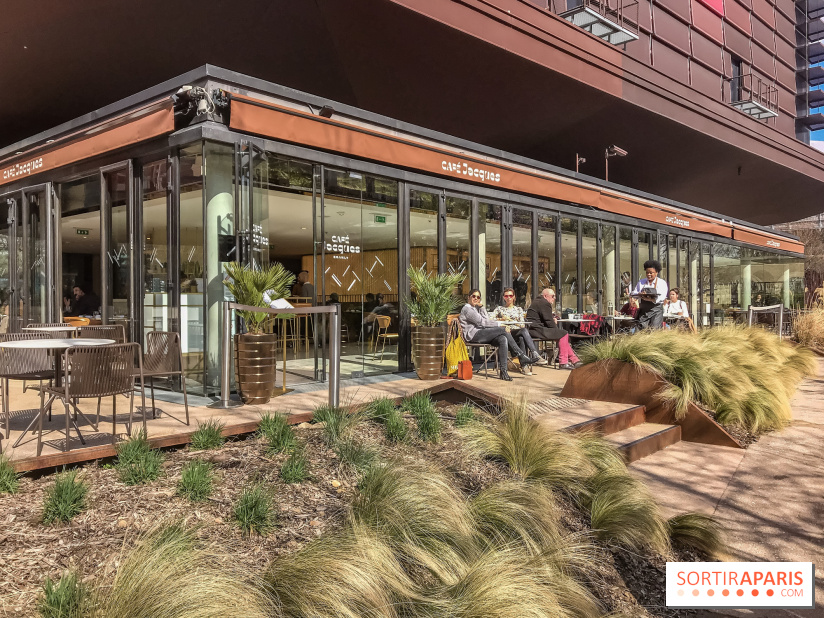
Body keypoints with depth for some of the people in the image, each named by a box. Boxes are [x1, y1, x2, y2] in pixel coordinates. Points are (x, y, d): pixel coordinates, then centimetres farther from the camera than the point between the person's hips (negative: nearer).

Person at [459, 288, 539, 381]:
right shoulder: (467, 308, -3)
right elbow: (481, 322, -13)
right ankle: (522, 356, -19)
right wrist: (499, 325, -14)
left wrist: (481, 307, 7)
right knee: (504, 330, -21)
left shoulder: (476, 308, 28)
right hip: (473, 335, -9)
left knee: (503, 339, -20)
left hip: (480, 334, 9)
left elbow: (487, 319, 15)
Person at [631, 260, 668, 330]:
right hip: (643, 310, 3)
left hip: (656, 309, -3)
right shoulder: (641, 282, 17)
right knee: (643, 330, -6)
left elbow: (662, 297, -9)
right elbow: (634, 293, 11)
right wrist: (640, 294, -13)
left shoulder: (662, 283, 5)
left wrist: (651, 299, -27)